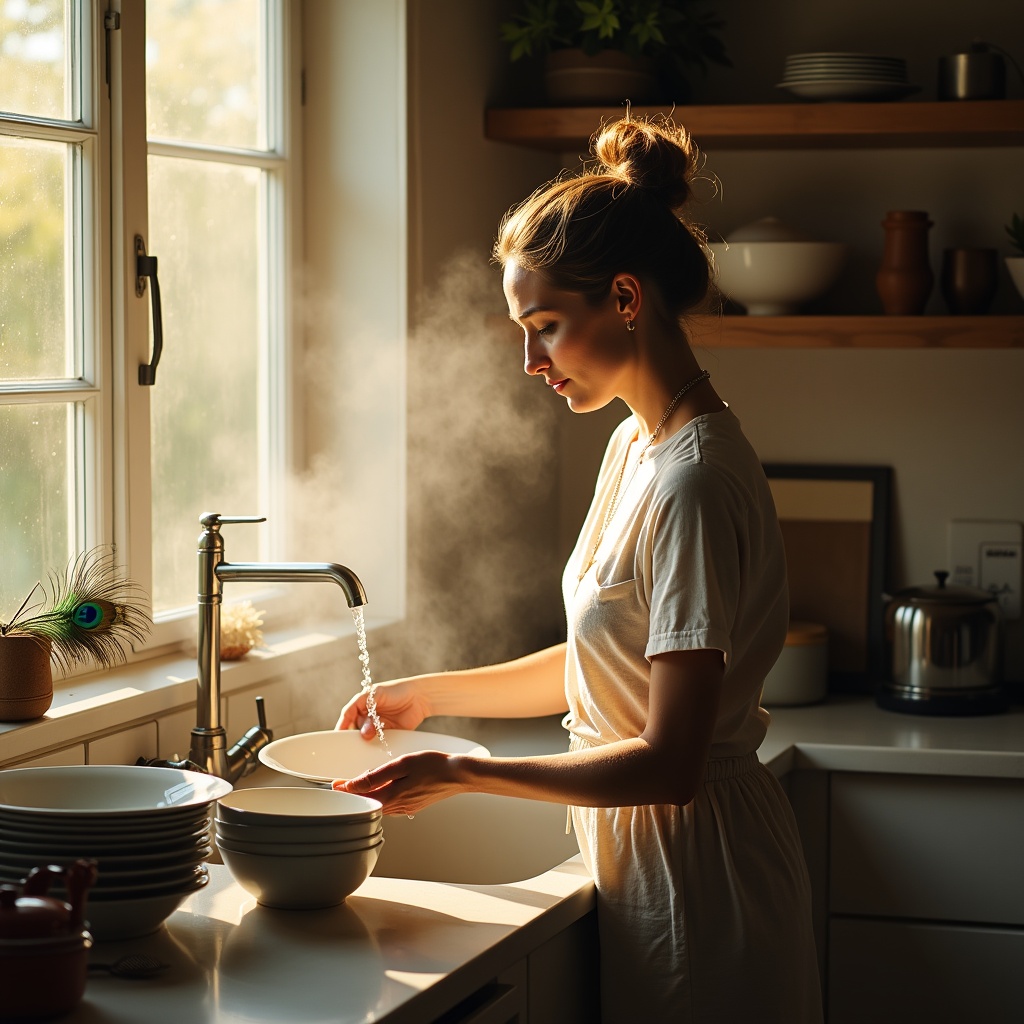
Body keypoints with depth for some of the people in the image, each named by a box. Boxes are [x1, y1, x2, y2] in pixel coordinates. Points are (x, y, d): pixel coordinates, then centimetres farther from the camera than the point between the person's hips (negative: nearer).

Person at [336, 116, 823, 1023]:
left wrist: (461, 772, -19)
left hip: (696, 876, -9)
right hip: (647, 858, 9)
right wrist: (430, 694, 13)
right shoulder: (635, 446, 7)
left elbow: (668, 763, -24)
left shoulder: (695, 481, -23)